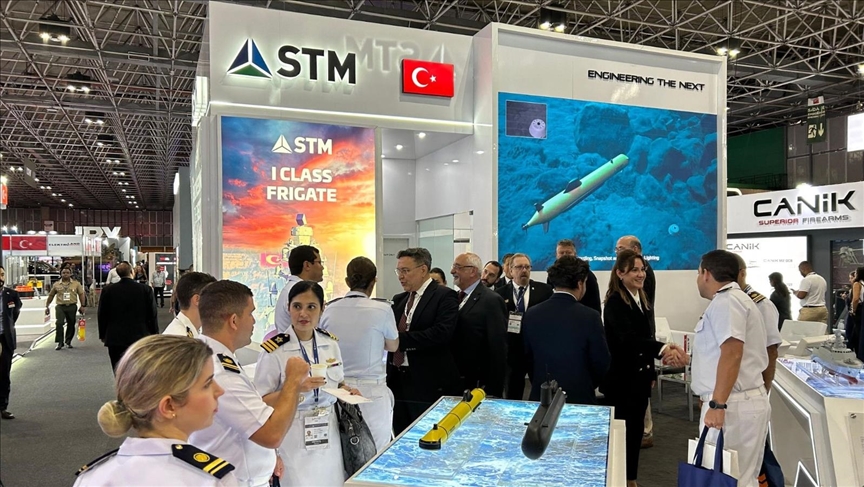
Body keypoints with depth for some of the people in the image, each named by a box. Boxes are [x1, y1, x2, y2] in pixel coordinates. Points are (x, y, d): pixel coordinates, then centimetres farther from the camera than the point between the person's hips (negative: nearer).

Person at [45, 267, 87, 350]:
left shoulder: (76, 284, 5)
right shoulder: (56, 284, 7)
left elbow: (81, 294, 4)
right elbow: (51, 296, 13)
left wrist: (82, 306, -3)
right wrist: (47, 306, 10)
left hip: (72, 307, 0)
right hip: (60, 307, 0)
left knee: (71, 325, 7)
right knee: (59, 323, -13)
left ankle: (68, 342, 23)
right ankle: (59, 343, -8)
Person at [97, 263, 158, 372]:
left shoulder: (108, 290, -4)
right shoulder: (146, 290, -7)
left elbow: (102, 315, 3)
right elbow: (152, 315, -2)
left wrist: (103, 335, 15)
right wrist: (154, 334, 9)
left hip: (115, 339, 1)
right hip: (139, 337, -1)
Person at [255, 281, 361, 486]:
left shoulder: (331, 343, 2)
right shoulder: (274, 349, -15)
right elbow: (261, 401, -12)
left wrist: (347, 390, -5)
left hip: (327, 434, 5)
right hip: (292, 438, -5)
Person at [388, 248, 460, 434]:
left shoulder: (444, 296, -8)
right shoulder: (399, 299, 14)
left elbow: (441, 333, -21)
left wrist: (400, 338, -21)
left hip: (429, 385, -7)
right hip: (398, 381, 7)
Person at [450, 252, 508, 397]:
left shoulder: (492, 300, -14)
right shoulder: (456, 297, 9)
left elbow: (498, 348, -16)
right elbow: (454, 340, 10)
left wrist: (494, 391, -16)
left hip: (478, 385, -7)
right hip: (455, 381, 7)